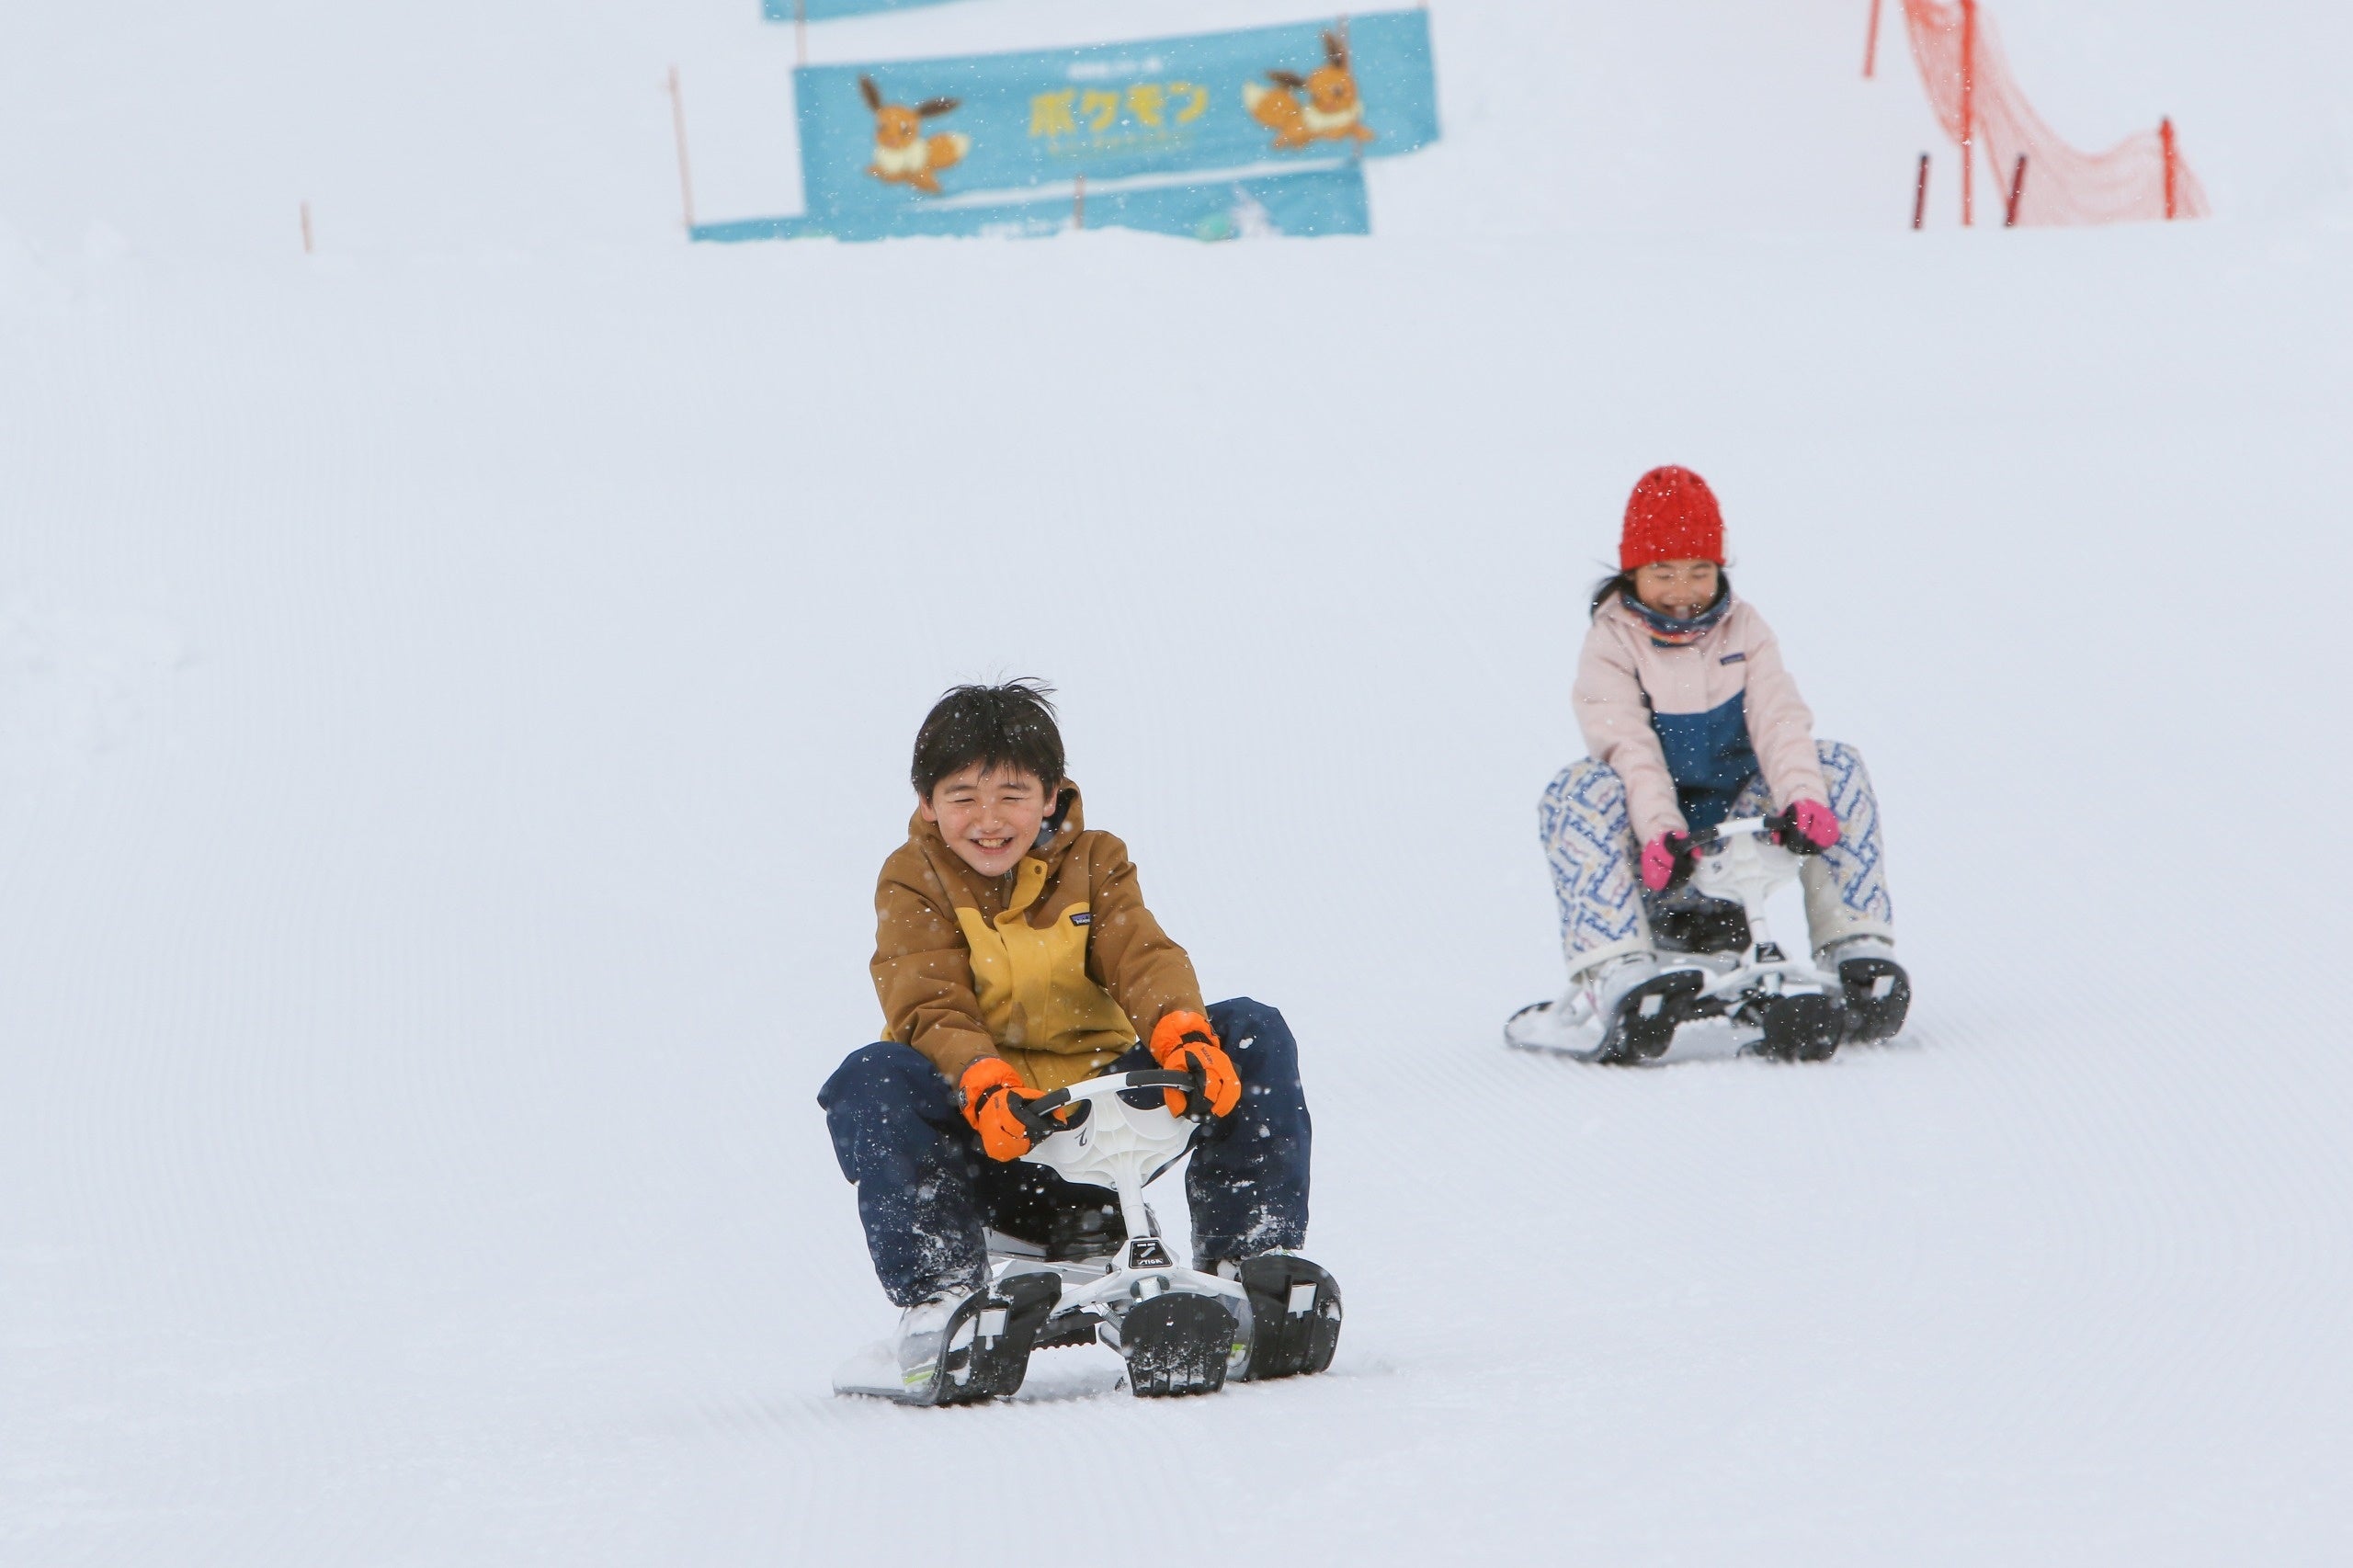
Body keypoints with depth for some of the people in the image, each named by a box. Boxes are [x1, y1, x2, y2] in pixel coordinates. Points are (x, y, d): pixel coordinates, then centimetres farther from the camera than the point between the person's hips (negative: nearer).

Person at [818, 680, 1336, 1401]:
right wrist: (982, 1085, -38)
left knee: (1255, 1036, -15)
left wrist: (1182, 1032, -35)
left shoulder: (1093, 863, 7)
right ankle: (937, 1300, -36)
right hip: (990, 1127, -2)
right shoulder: (915, 882, -1)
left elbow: (1144, 958, -11)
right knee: (870, 1083, -33)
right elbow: (929, 1008, -15)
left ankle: (1249, 1263, -16)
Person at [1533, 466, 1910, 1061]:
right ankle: (1618, 978, -49)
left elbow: (1779, 722, -10)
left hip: (1735, 820, 3)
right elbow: (1628, 746, -19)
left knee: (1837, 766, -16)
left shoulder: (1743, 629, 5)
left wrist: (1802, 799, -31)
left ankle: (1858, 950, -19)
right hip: (1660, 839, -3)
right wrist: (1658, 831, -37)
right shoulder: (1612, 643, -5)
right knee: (1585, 792, -34)